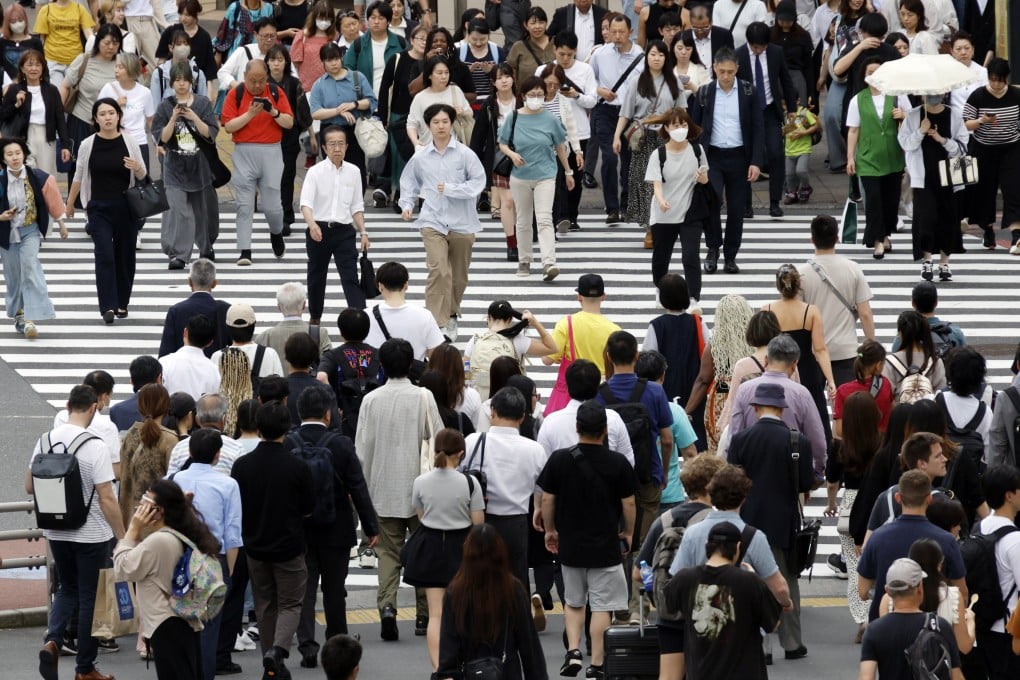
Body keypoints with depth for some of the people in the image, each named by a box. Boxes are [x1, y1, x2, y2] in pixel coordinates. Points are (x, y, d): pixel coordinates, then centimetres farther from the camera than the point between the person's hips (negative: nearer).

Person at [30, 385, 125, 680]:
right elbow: (106, 498, -19)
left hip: (57, 533, 5)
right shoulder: (95, 446, -18)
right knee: (90, 598, 8)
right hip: (92, 534, -5)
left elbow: (29, 487, 8)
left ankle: (52, 641, -3)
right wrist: (123, 537, -11)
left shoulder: (46, 441, -2)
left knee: (67, 590, 22)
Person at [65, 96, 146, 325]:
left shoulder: (129, 142, -3)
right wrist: (69, 204, 17)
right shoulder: (88, 145, -4)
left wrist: (137, 168, -17)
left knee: (124, 255, 9)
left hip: (127, 207, 1)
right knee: (104, 256, -12)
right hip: (99, 208, -1)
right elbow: (79, 176, 9)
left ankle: (122, 303, 23)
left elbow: (143, 176, 6)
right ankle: (108, 307, -16)